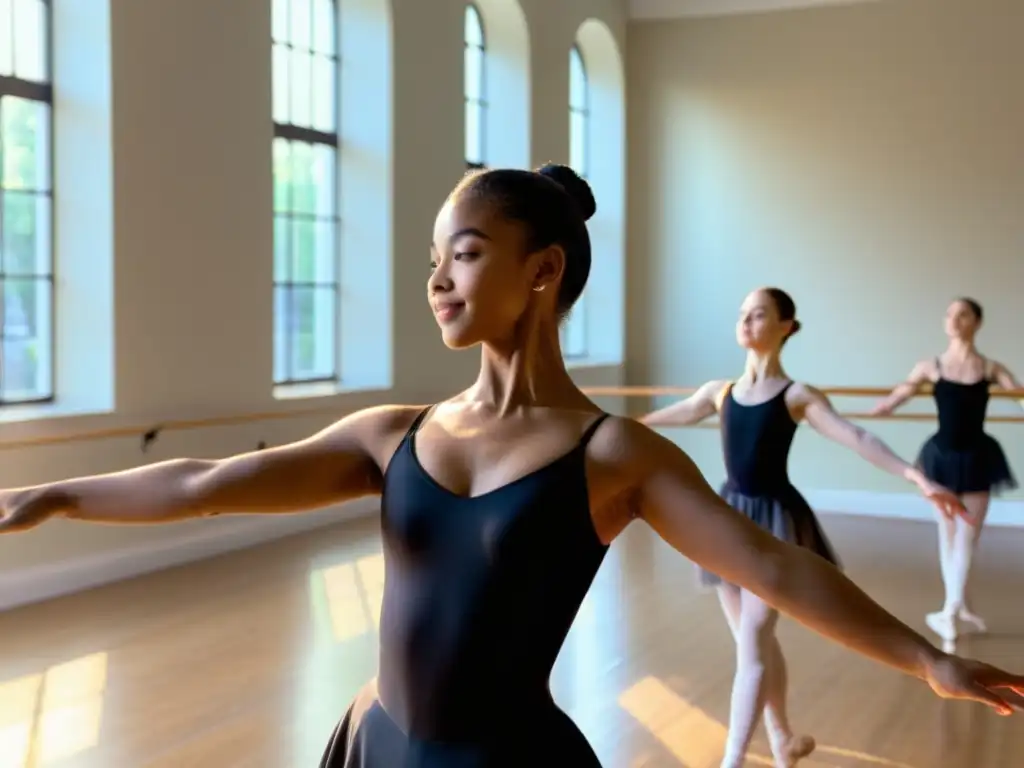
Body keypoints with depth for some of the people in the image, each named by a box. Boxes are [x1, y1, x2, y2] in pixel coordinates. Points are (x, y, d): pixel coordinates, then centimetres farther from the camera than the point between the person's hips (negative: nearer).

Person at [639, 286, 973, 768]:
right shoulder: (719, 391, 6)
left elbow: (856, 438, -16)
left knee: (751, 646, -7)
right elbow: (676, 414, 23)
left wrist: (917, 478, -28)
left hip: (774, 521, -5)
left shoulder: (798, 396, -8)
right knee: (757, 642, 14)